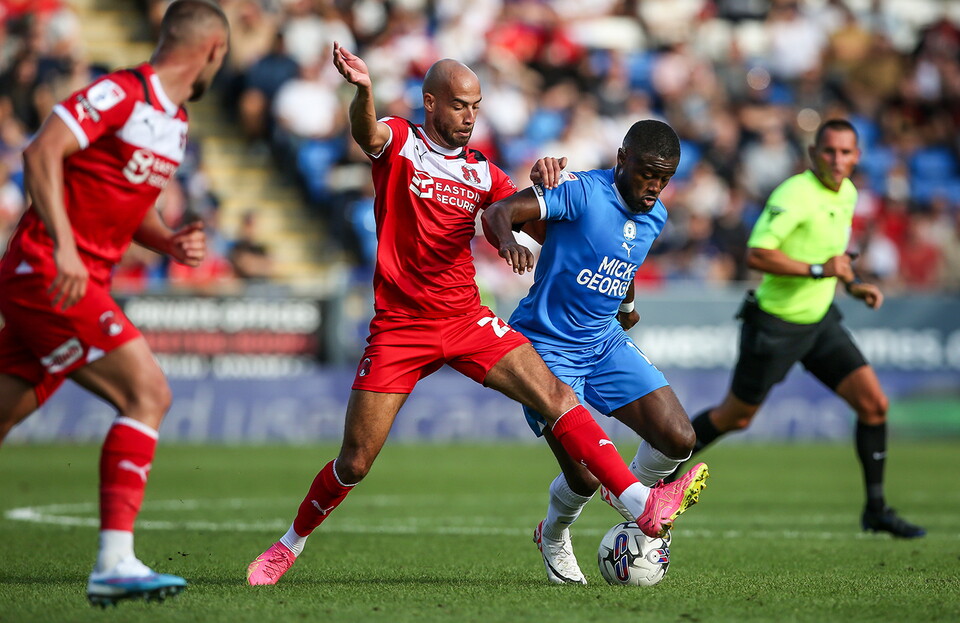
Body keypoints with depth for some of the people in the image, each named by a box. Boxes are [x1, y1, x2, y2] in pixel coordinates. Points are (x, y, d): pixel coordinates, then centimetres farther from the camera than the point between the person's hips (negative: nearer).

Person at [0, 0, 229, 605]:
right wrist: (63, 245, -29)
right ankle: (114, 563, -19)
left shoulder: (176, 120, 17)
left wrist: (169, 241, 4)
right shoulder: (121, 93, -12)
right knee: (148, 392, -16)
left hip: (76, 281, 9)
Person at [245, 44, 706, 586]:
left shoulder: (481, 170, 11)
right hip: (399, 327, -3)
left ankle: (641, 505, -18)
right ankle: (291, 543, 24)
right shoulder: (399, 141, -2)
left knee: (556, 396, -14)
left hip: (467, 319, 3)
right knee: (355, 462, -1)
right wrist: (363, 91, -50)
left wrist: (540, 184, -12)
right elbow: (367, 134, -26)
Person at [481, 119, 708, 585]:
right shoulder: (582, 192, -18)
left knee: (679, 439, -11)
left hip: (605, 343, 6)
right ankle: (553, 537, 20)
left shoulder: (654, 216, 5)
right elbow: (497, 211, -28)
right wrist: (507, 241, -48)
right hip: (546, 348, -6)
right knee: (584, 477, -14)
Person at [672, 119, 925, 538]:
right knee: (734, 418, 7)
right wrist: (820, 270, -30)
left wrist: (853, 284, 8)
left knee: (874, 404, -4)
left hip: (820, 321, 7)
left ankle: (876, 510, 6)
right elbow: (757, 255, -30)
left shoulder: (847, 193, 4)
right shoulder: (795, 194, -23)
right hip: (775, 325, -7)